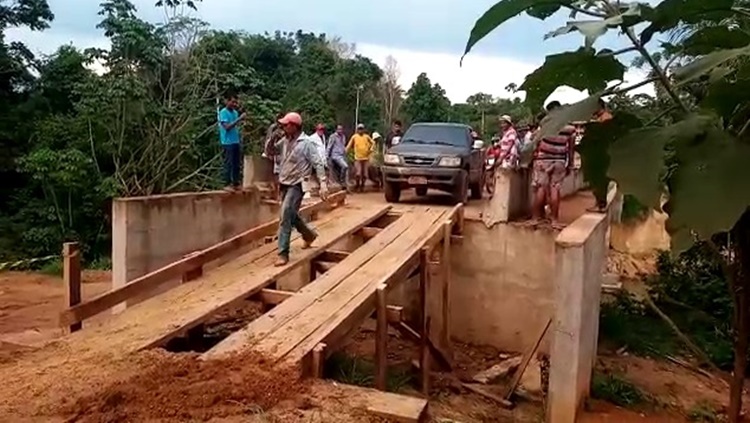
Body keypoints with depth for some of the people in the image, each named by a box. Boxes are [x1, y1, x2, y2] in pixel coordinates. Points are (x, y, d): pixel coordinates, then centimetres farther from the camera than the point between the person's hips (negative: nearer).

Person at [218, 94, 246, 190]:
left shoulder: (235, 112, 12)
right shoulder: (223, 112, -9)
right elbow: (227, 127, -20)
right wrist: (239, 118, -21)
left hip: (236, 142, 7)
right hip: (228, 143, -7)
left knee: (237, 164, 9)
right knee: (228, 164, -4)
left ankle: (236, 183, 17)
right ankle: (227, 185, 1)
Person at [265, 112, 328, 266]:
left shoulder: (306, 143, -15)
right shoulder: (285, 141, 5)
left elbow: (318, 164, -16)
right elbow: (270, 152, 15)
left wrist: (323, 184, -26)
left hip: (297, 185, -8)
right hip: (284, 184, 8)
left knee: (285, 218, -14)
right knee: (291, 215, 21)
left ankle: (283, 253, -8)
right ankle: (309, 234, 46)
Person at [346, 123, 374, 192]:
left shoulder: (367, 137, 5)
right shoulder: (354, 137, -1)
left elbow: (373, 143, 13)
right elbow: (349, 145, 0)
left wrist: (371, 149, -1)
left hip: (365, 158, 3)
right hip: (357, 158, -2)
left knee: (364, 174, 5)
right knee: (358, 173, -11)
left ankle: (362, 186, 23)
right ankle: (356, 186, 9)